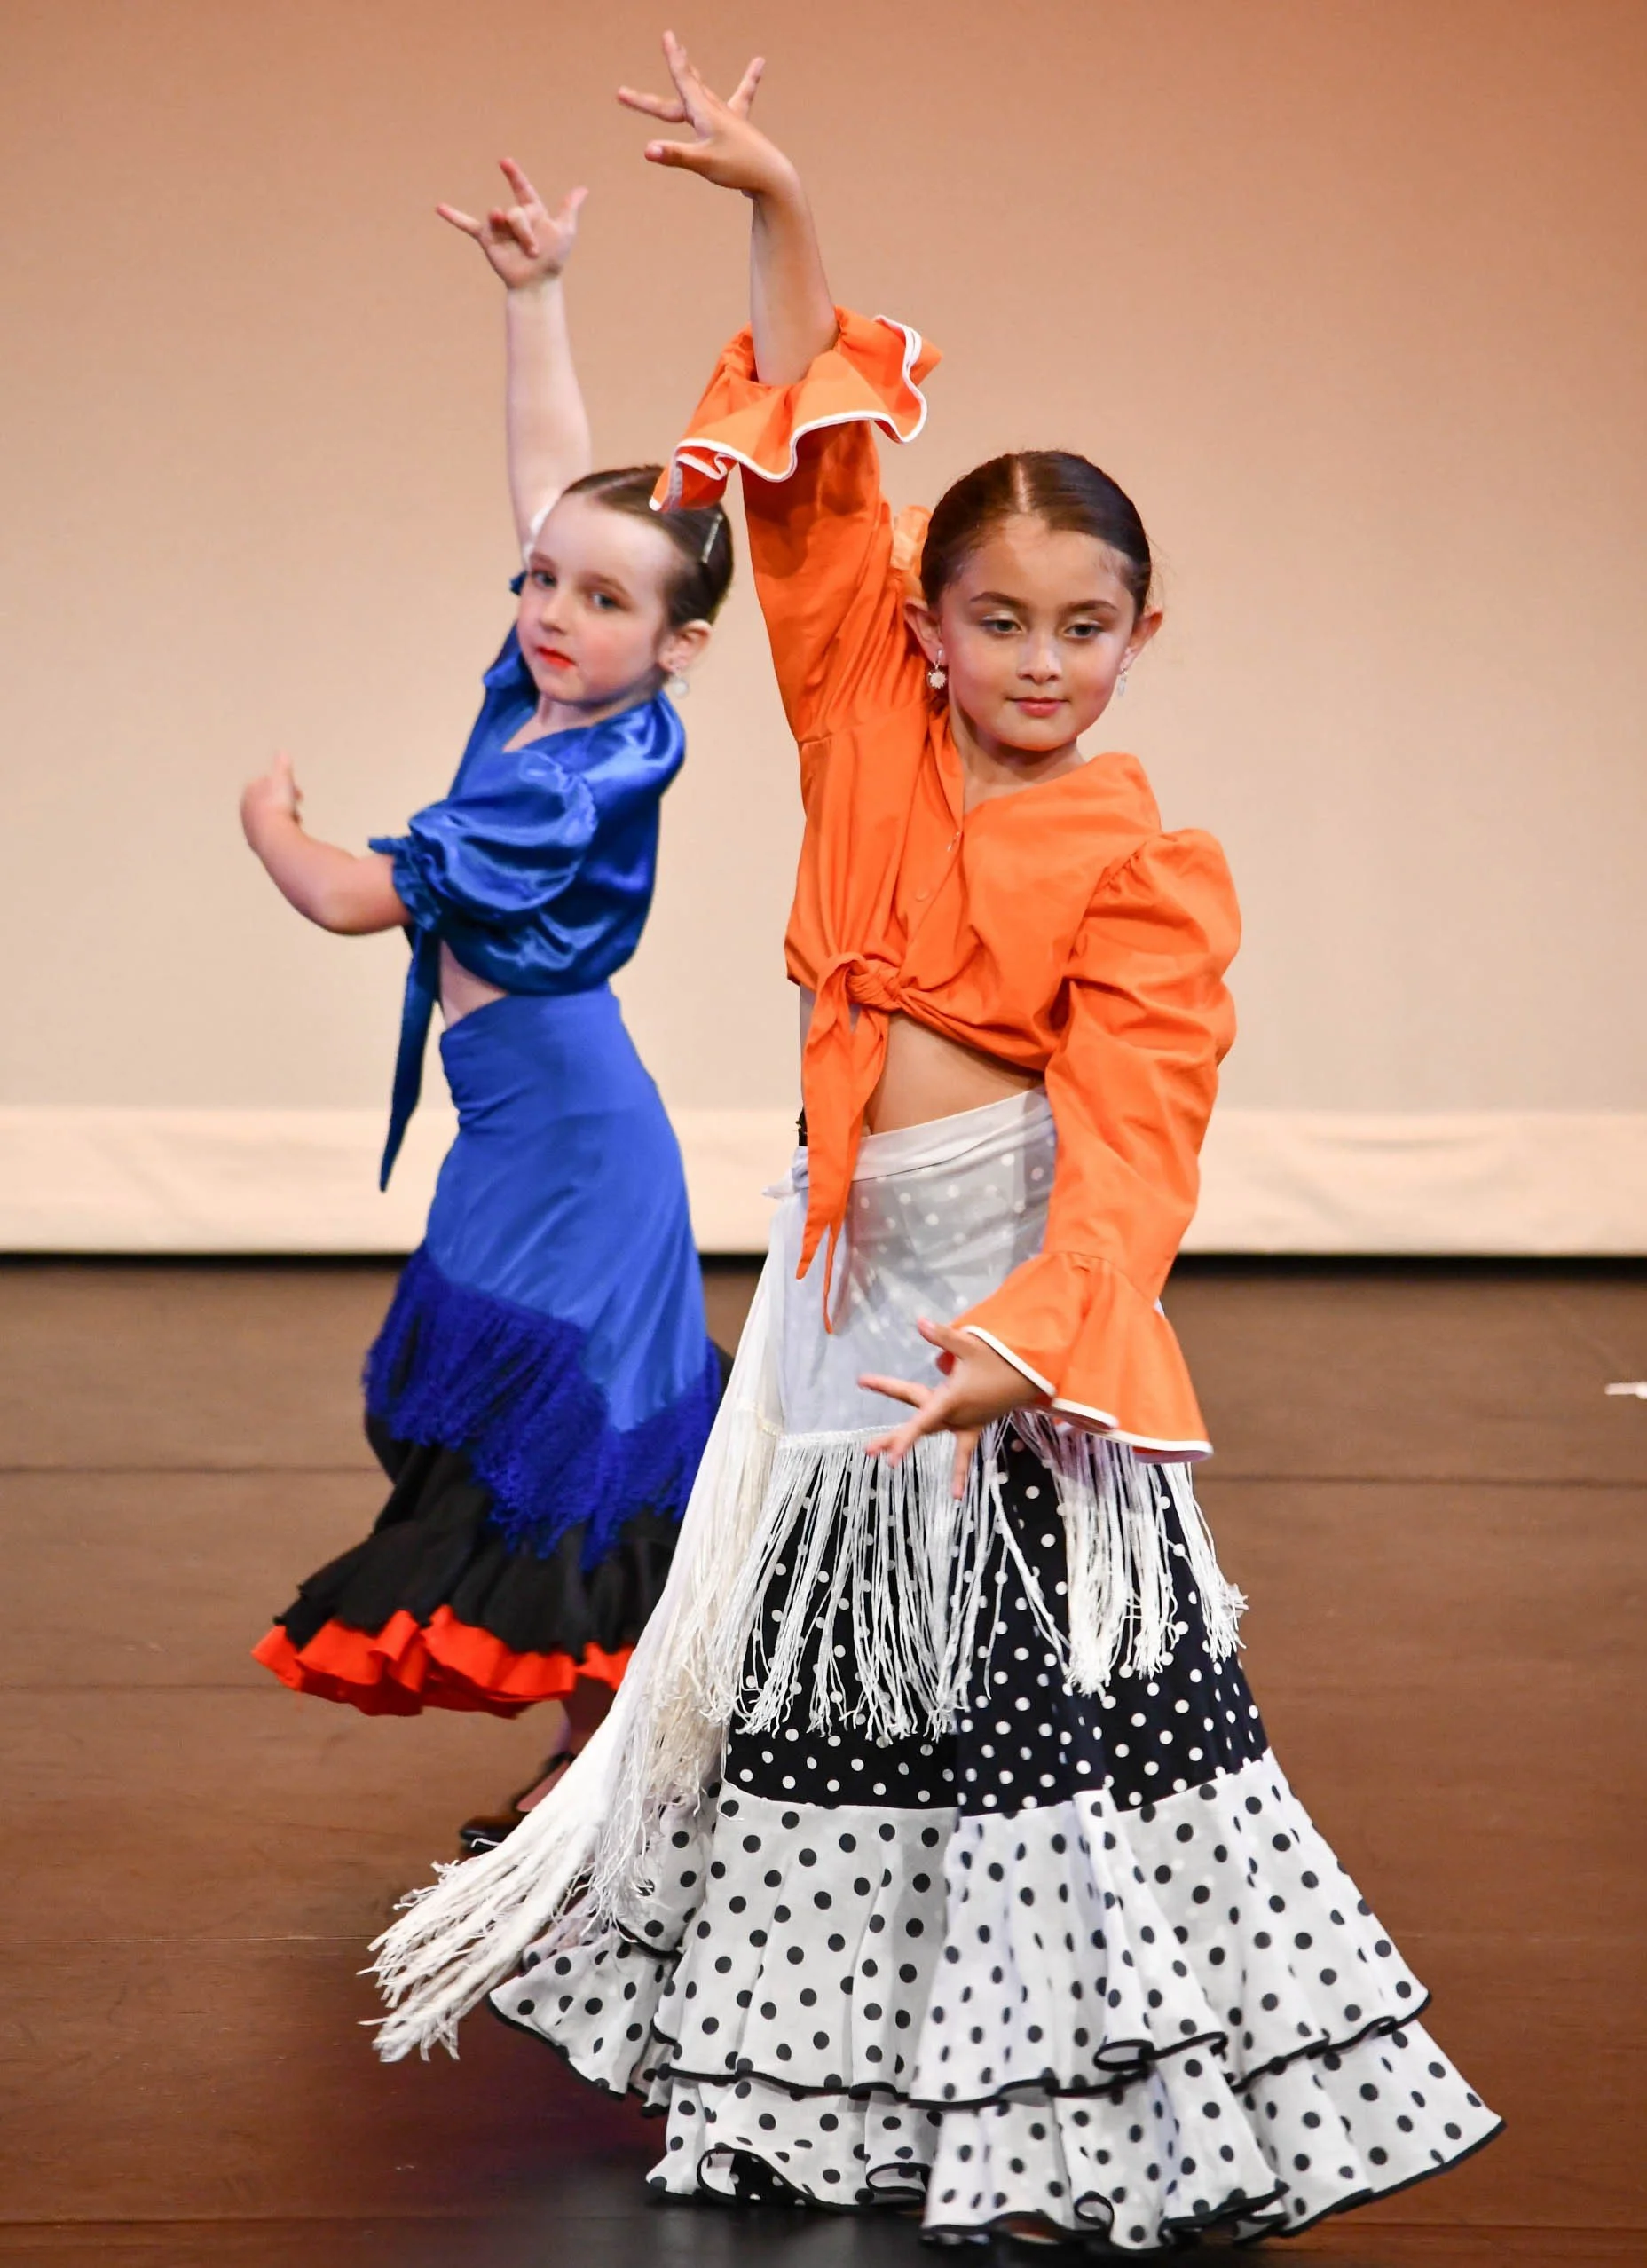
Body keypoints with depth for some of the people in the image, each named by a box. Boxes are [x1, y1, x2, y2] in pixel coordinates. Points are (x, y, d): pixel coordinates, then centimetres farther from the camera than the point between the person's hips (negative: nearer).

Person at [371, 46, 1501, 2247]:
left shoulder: (1147, 865, -12)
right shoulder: (875, 732, 3)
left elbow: (1132, 1147, -20)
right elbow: (818, 478, 2)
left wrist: (1030, 1331, -36)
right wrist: (780, 214, -6)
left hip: (1020, 1281, -6)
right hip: (849, 1277, 6)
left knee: (1056, 1686, -6)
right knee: (823, 1654, 14)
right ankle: (802, 2066, 26)